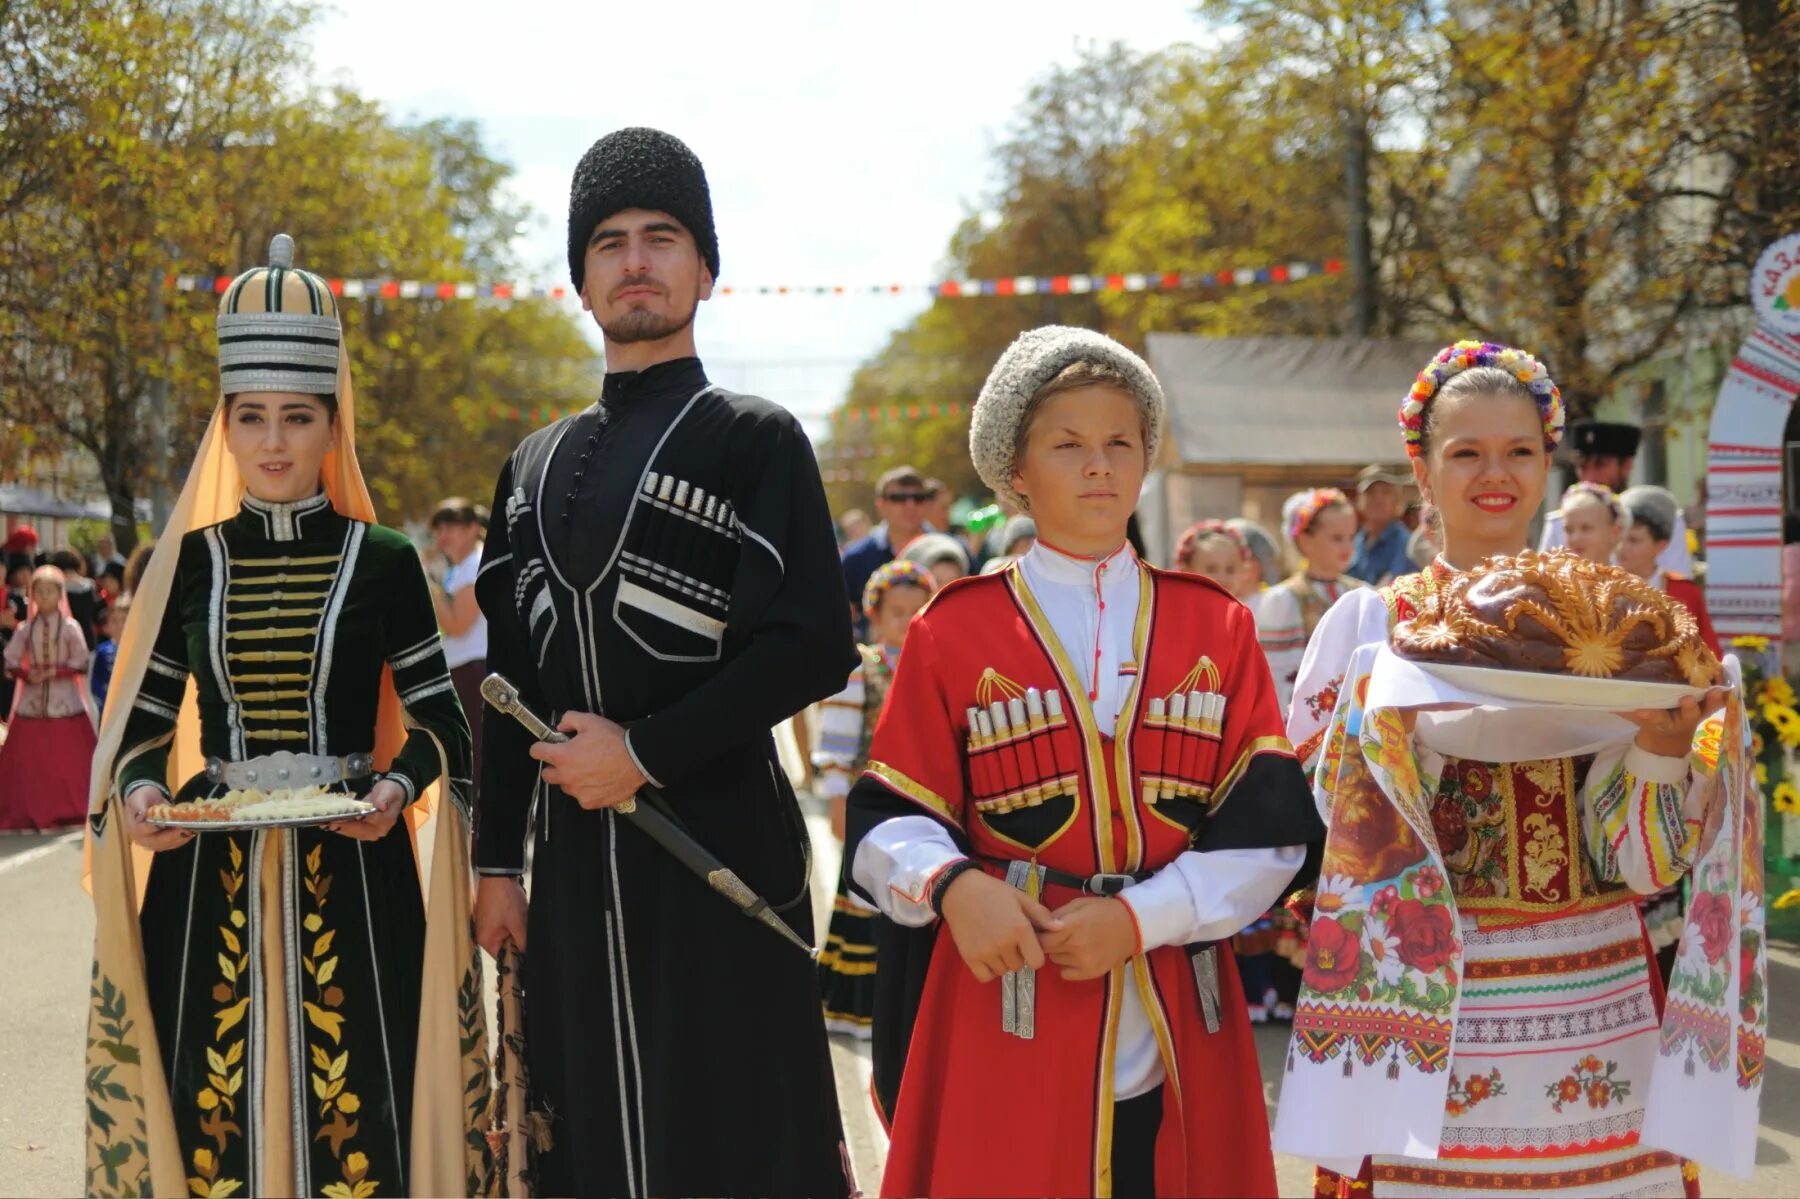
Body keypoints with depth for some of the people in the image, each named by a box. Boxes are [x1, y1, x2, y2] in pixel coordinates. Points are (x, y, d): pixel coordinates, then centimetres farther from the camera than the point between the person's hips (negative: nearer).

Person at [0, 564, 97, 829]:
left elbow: (81, 663, -4)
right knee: (28, 760, -1)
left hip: (65, 702, -2)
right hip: (32, 702, 2)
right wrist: (28, 675, -14)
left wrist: (55, 672, -15)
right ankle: (32, 815, 3)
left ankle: (69, 813, 5)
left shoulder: (70, 627, -2)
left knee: (68, 760, -2)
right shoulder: (25, 629, 4)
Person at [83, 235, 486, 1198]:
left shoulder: (382, 561, 0)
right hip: (210, 874, 2)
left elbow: (438, 719, 3)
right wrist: (140, 787, -11)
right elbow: (146, 722, 9)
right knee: (214, 1105, 4)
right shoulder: (191, 561, 6)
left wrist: (401, 783, -16)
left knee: (351, 1106, -1)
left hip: (350, 868, -2)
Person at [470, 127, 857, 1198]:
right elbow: (514, 679, 15)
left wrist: (644, 751, -14)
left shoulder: (757, 441, -1)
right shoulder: (538, 466, 15)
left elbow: (812, 650, -11)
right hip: (577, 868, 5)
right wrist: (499, 862, 10)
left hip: (720, 853, -5)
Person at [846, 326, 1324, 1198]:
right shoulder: (954, 633, 2)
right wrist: (953, 884, -21)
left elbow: (1267, 828, 1)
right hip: (1006, 1018, -2)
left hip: (1178, 1028, 2)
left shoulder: (1216, 628, 8)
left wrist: (1140, 917, -13)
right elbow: (890, 822, 0)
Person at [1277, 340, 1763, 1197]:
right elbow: (1350, 834, -9)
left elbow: (1643, 861, -2)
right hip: (1431, 1018, -2)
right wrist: (1395, 712, -24)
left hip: (1601, 1021, 2)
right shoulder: (1371, 624, 1)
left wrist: (1665, 739, -21)